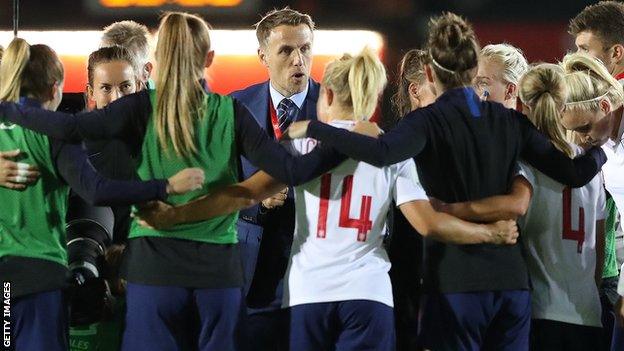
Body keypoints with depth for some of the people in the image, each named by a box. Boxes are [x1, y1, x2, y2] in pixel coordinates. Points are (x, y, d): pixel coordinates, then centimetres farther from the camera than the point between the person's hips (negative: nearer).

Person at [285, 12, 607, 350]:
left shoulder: (429, 122, -7)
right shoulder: (510, 121, 7)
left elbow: (381, 153, -28)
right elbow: (575, 173, 7)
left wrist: (313, 128, -17)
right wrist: (600, 149, 29)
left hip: (456, 283, -4)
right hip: (512, 280, 5)